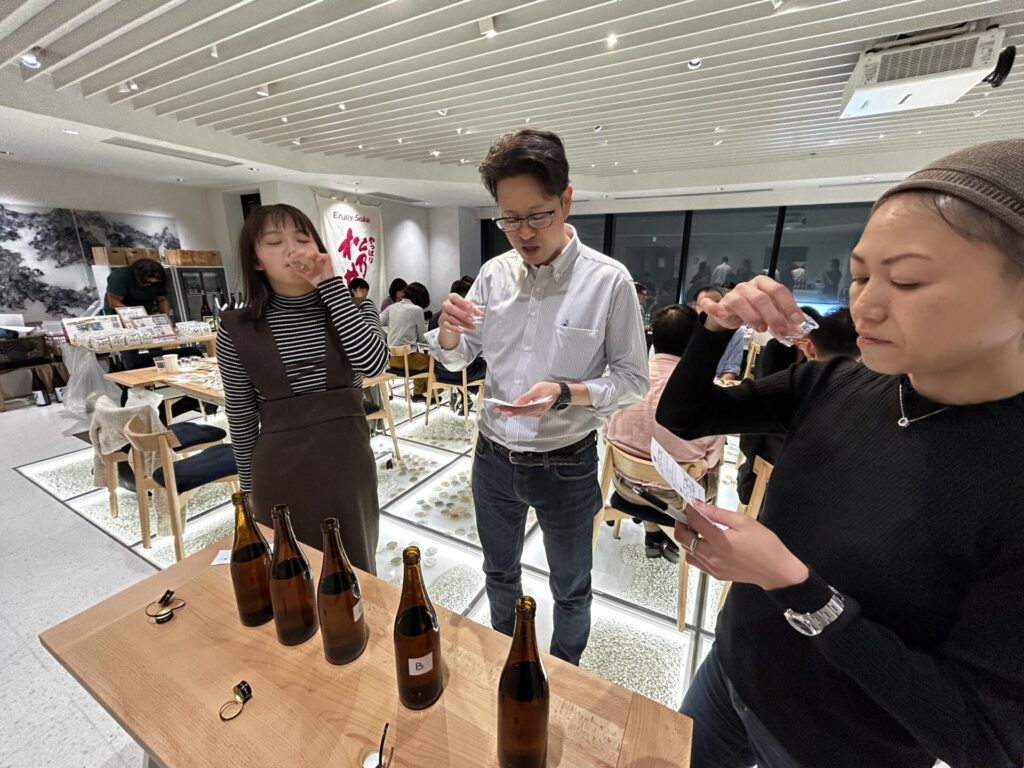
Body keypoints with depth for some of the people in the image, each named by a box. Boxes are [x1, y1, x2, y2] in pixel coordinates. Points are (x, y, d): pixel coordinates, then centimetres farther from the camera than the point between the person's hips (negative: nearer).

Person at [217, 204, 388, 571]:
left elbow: (373, 363, -24)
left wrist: (332, 285, -20)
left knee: (354, 569, 19)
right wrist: (249, 485, 9)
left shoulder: (353, 309, -3)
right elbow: (242, 417, 2)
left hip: (347, 463, 1)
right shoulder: (238, 330, -5)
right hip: (281, 470, 0)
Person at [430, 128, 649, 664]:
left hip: (566, 465, -3)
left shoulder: (609, 280, -15)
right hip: (495, 458, 4)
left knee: (570, 588, 22)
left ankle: (563, 675, 55)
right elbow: (457, 359, 4)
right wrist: (448, 332, -18)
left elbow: (633, 380, -11)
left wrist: (566, 393, -27)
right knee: (499, 570, 27)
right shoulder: (494, 273, -3)